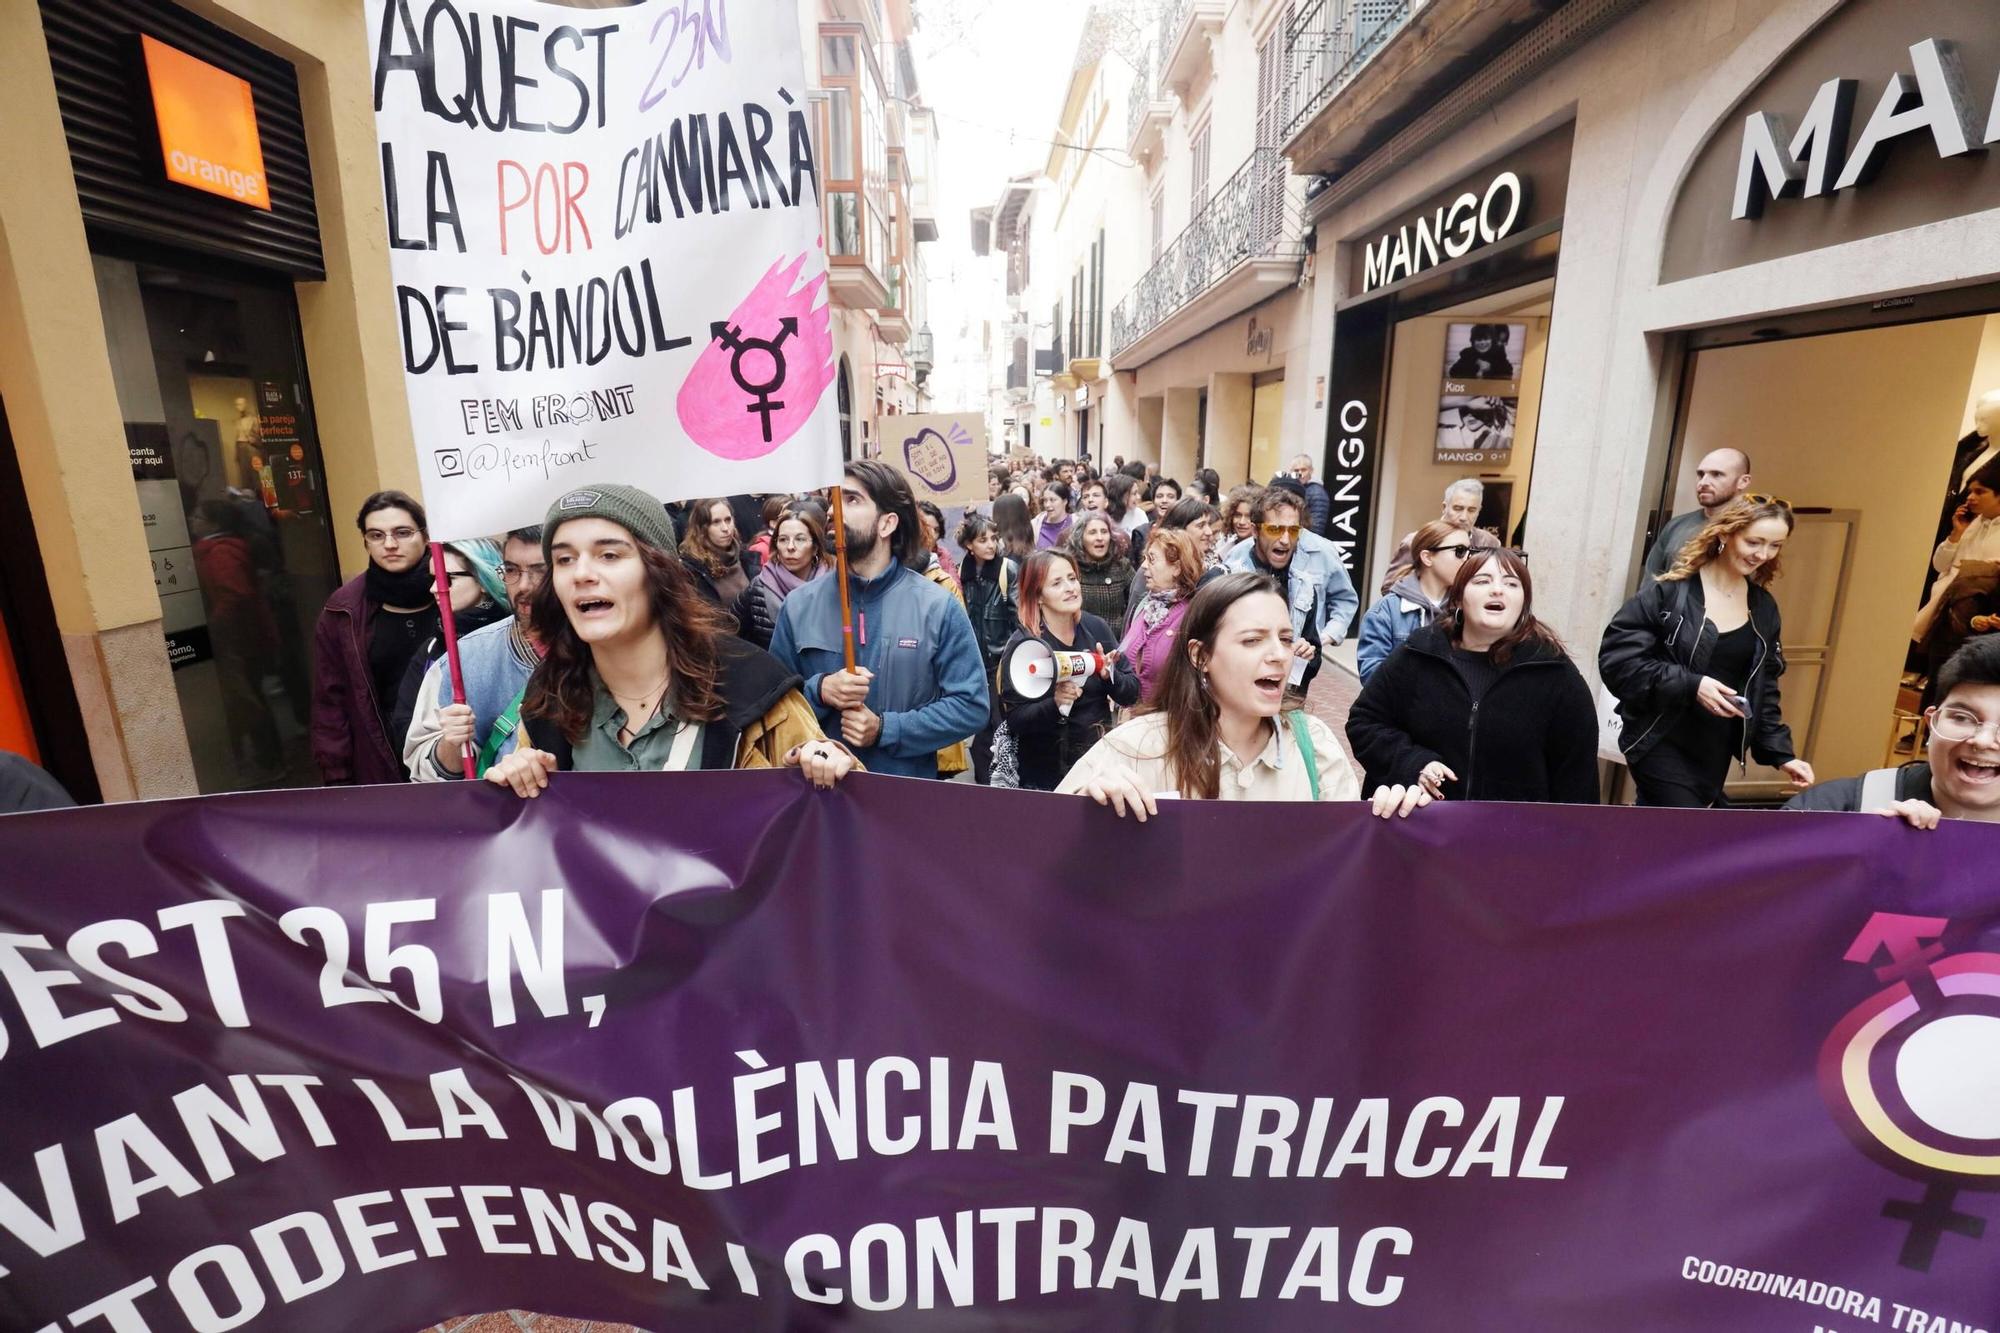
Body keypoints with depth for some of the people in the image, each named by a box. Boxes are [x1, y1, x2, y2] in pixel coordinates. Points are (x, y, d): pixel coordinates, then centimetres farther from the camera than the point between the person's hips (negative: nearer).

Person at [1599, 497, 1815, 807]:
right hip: (1661, 743, -6)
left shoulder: (1764, 608, 8)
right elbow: (1616, 660, -16)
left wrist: (1780, 752, 6)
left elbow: (1764, 688, 14)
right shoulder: (1669, 592, -11)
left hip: (1716, 752, 6)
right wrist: (1690, 685, -23)